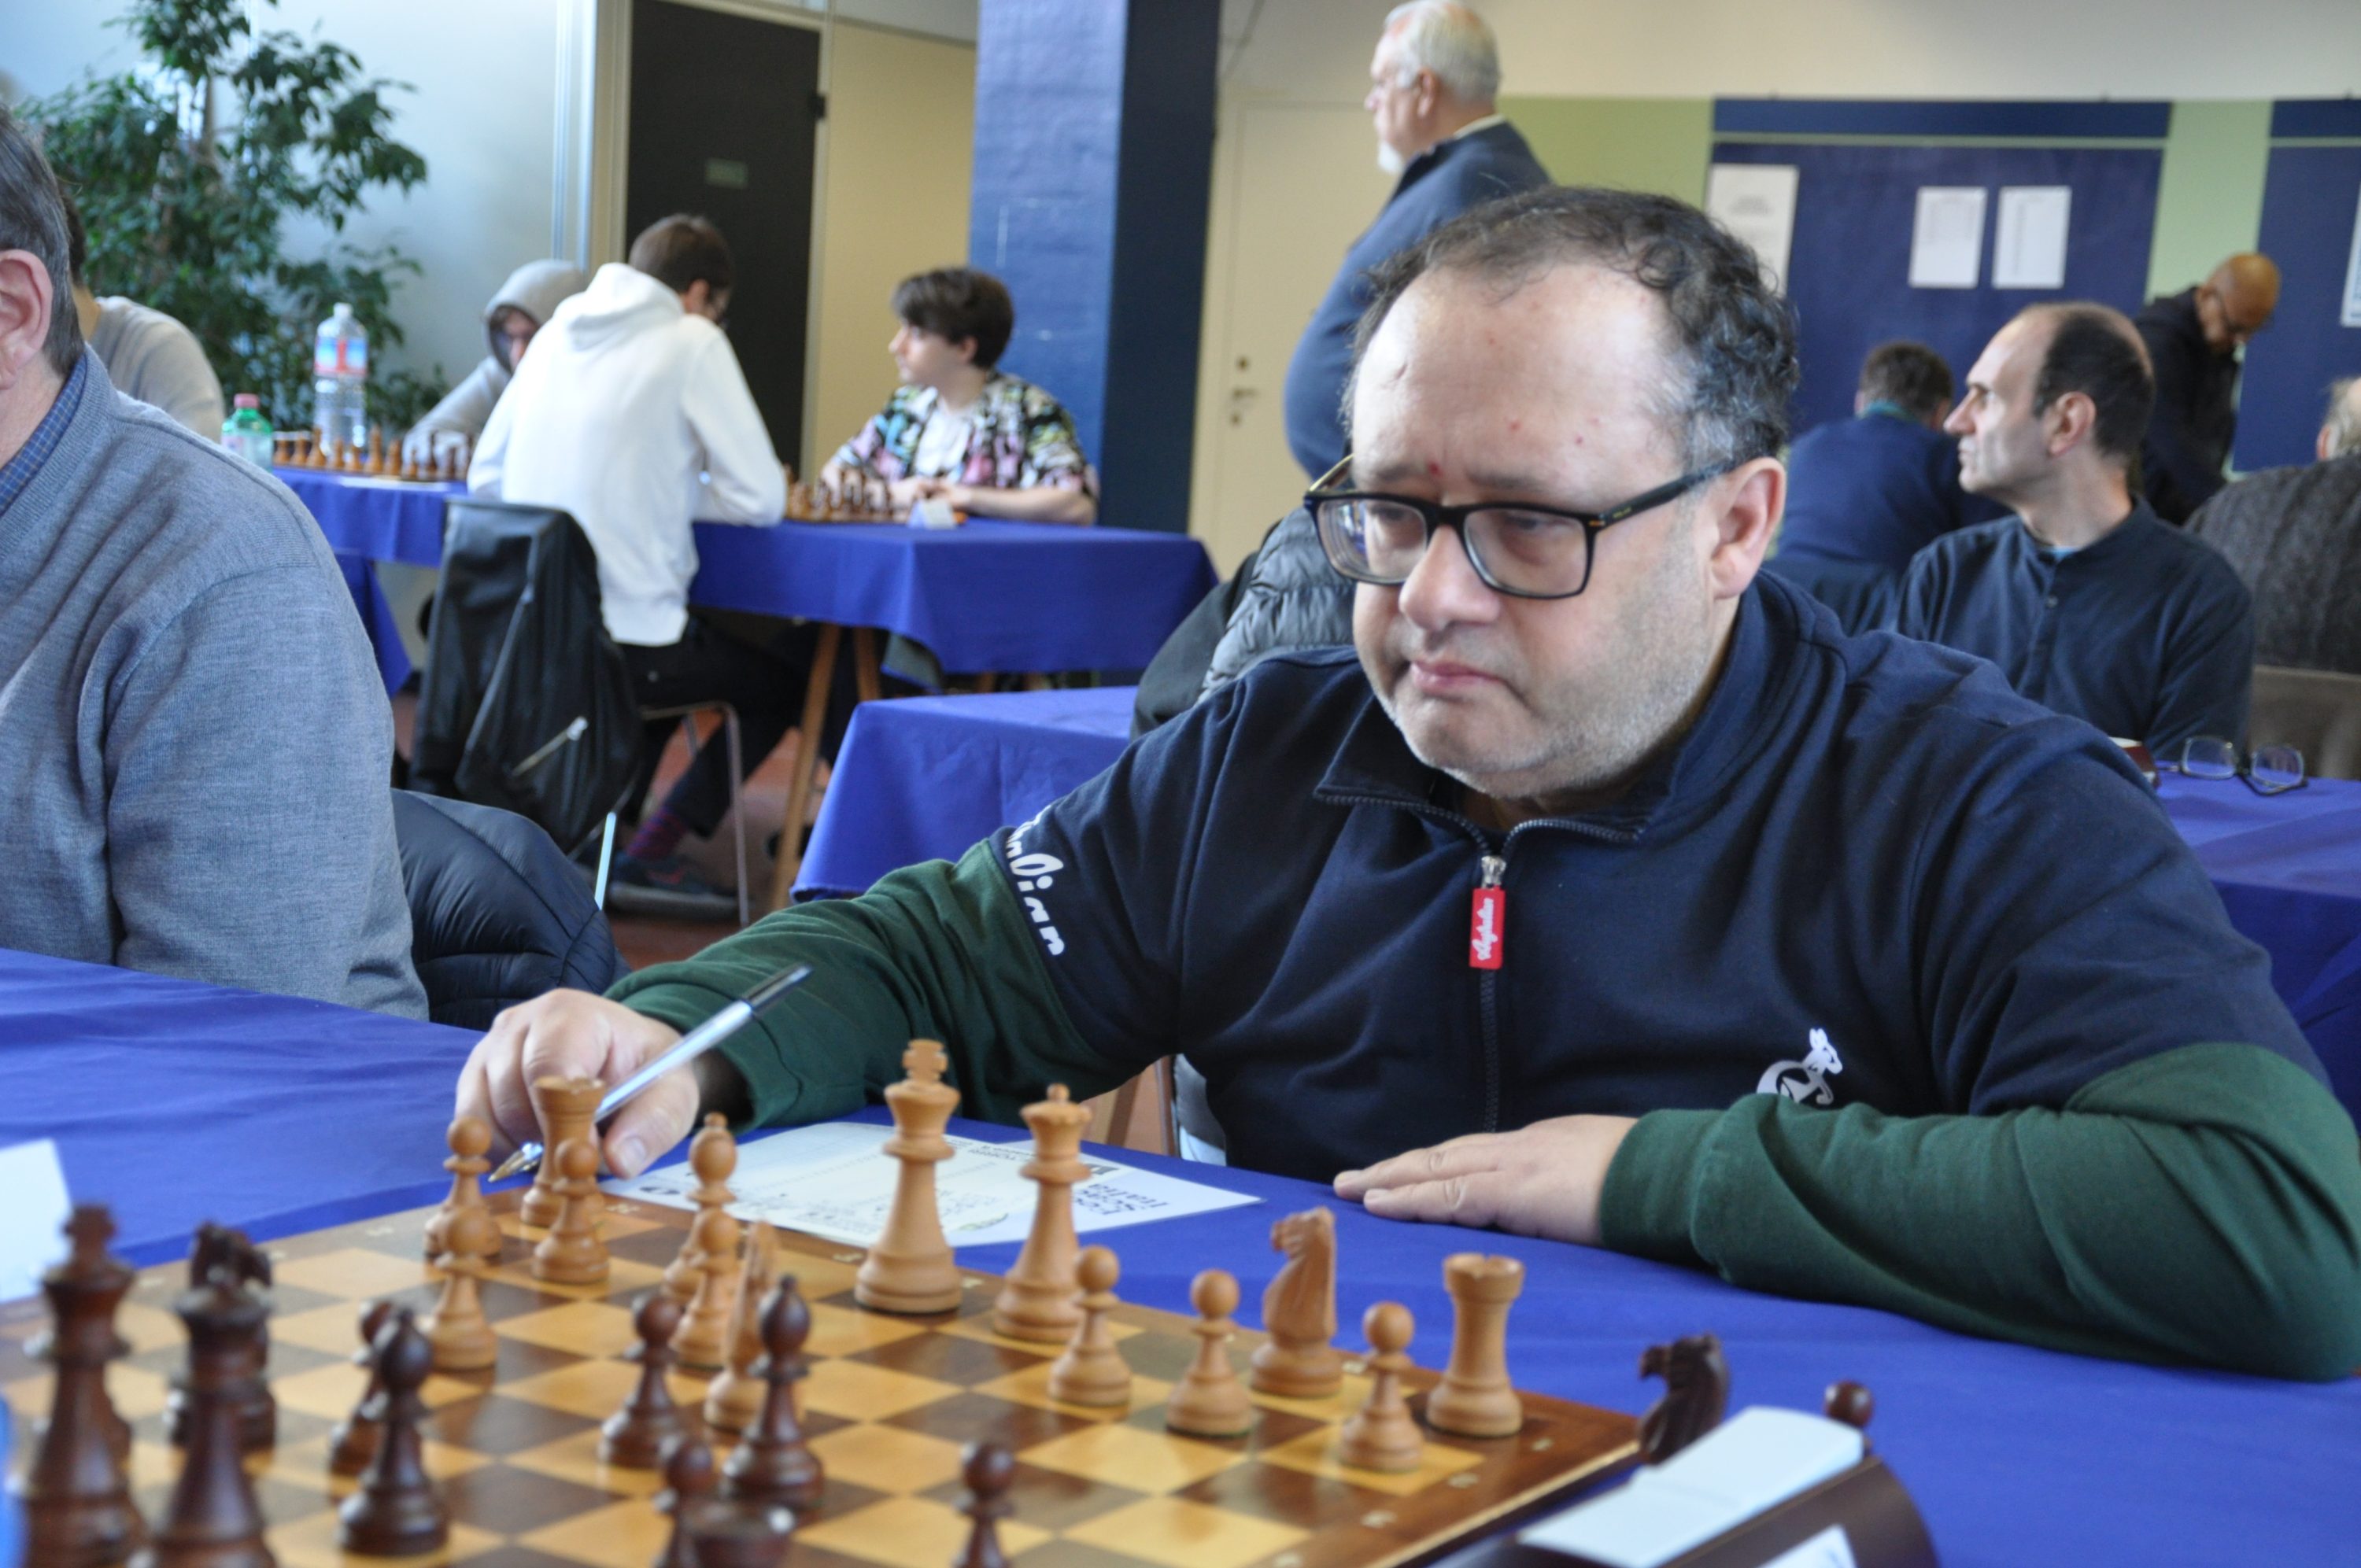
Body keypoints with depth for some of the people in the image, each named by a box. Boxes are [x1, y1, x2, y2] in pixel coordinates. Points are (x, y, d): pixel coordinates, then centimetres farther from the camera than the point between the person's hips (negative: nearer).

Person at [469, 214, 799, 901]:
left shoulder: (558, 334, 12)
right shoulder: (693, 342, -5)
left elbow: (484, 473, 19)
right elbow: (762, 498, -8)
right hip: (629, 646, -6)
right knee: (789, 672, 19)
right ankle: (655, 844, 10)